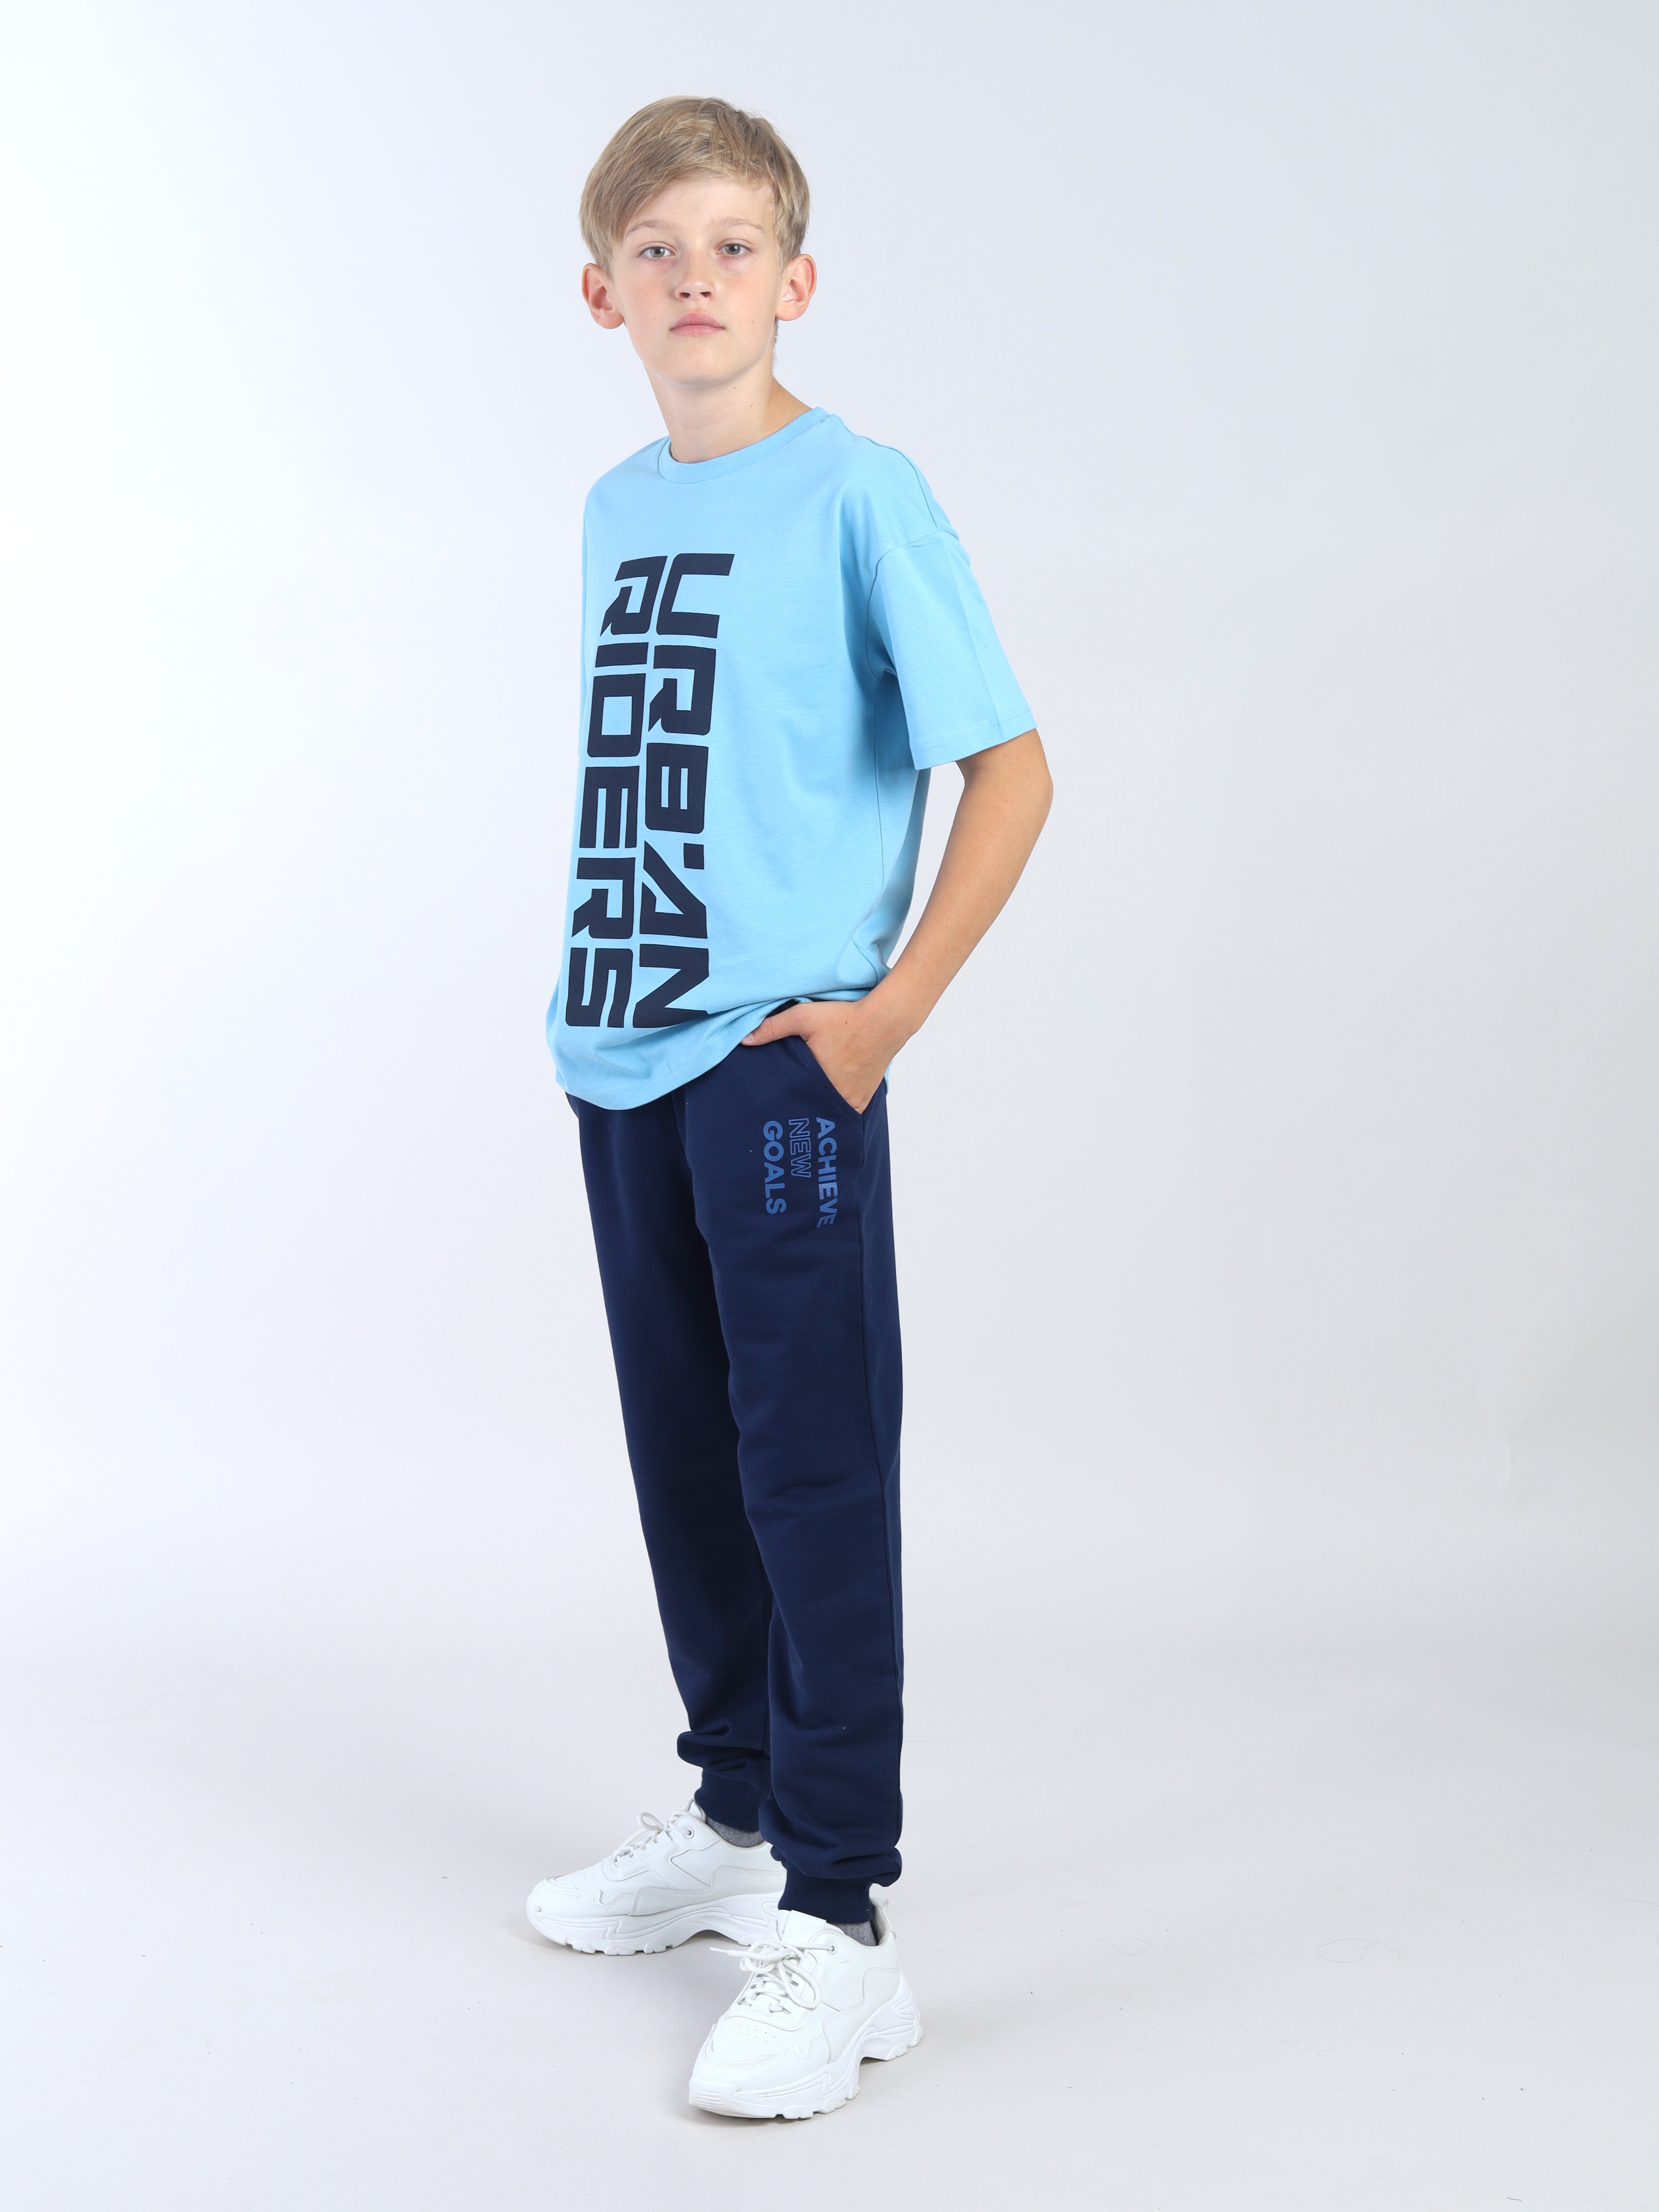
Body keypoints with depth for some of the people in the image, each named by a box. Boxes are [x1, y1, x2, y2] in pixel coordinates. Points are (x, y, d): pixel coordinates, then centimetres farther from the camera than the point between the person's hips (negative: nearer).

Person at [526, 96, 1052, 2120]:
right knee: (685, 1458, 16)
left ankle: (835, 1927, 2)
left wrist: (890, 1007, -14)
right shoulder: (616, 509, 12)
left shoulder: (857, 493, -8)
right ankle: (737, 1821, 32)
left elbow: (1011, 767, -10)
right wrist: (599, 992, 12)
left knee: (813, 1471, -5)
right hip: (621, 1059, 7)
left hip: (781, 1063, -7)